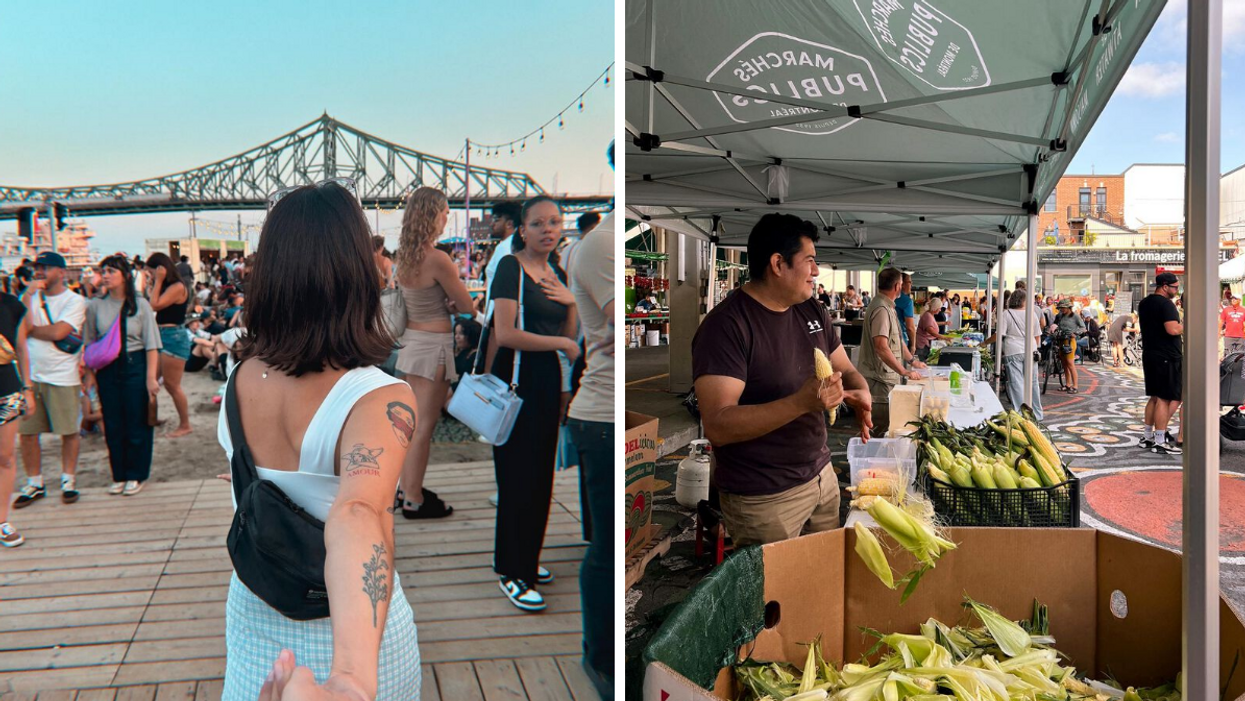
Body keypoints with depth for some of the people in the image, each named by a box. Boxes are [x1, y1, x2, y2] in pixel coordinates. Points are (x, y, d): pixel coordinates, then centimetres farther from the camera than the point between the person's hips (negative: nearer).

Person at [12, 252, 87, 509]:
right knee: (26, 432, 6)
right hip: (29, 376, 4)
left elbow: (58, 332, -16)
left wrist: (30, 328, -2)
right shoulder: (30, 298, 10)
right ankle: (34, 483, 18)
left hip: (61, 377, -4)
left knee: (69, 431, 2)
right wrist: (27, 296, -10)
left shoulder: (74, 301, -4)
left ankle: (68, 480, 15)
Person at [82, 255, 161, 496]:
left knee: (137, 424, 2)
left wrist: (151, 377, -11)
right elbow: (90, 344, 8)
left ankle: (136, 476, 14)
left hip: (135, 366, -2)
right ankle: (119, 475, 18)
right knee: (113, 424, 6)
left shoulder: (140, 305, -2)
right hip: (107, 369, 2)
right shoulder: (96, 306, 4)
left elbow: (151, 345, -5)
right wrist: (90, 374, 0)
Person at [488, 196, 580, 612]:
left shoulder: (558, 275, 12)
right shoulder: (510, 268, -11)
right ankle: (512, 574, 6)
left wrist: (570, 303, -3)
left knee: (541, 473, 12)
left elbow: (570, 337, 16)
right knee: (518, 476, -4)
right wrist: (560, 343, -11)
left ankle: (526, 560, 26)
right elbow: (505, 334, -20)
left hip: (548, 379, 8)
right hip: (516, 379, -7)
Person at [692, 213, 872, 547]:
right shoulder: (726, 325, -19)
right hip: (763, 499, -7)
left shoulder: (811, 311, 5)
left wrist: (861, 394, -10)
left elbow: (846, 370, 15)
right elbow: (717, 426, -26)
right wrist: (802, 402, -35)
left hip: (822, 477, 7)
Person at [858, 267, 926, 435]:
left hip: (886, 377, 10)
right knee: (880, 428, -6)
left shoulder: (888, 307, 16)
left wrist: (912, 361, 24)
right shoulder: (881, 309, -18)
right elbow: (881, 347, -26)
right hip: (879, 379, -10)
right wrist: (904, 371, -23)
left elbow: (896, 340, 26)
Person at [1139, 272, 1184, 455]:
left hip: (1149, 355, 9)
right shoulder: (1166, 304, -15)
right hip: (1167, 357, -9)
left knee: (1154, 397, 15)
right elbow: (1173, 330, -27)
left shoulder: (1144, 303, 13)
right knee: (1165, 399, -6)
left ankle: (1148, 437, 19)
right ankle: (1160, 442, -5)